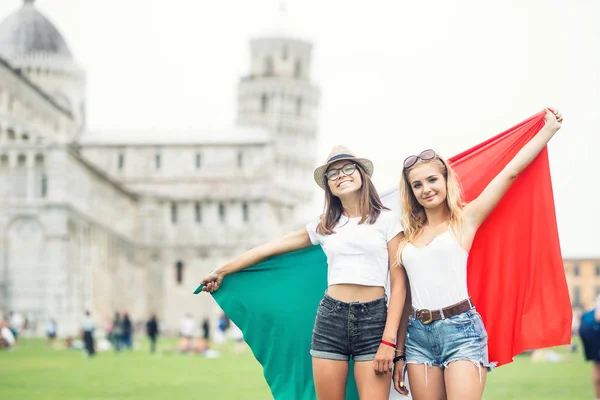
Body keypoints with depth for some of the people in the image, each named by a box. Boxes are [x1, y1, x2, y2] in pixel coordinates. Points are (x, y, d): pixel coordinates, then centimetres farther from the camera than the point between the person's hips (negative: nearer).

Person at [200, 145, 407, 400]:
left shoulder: (386, 220, 4)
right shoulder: (324, 226, 12)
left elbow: (398, 284, 0)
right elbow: (269, 249, 18)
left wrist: (389, 340, -9)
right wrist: (221, 272, 20)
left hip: (373, 320, -3)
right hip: (330, 319, 3)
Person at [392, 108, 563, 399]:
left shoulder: (465, 219, 5)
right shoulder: (409, 235, 15)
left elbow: (511, 171, 4)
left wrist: (549, 128, 6)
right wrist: (399, 353, 14)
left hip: (461, 330, -4)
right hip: (418, 335, 4)